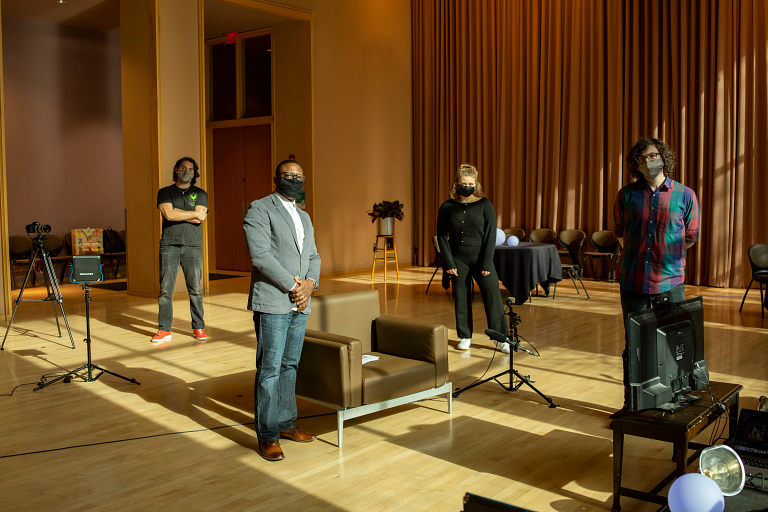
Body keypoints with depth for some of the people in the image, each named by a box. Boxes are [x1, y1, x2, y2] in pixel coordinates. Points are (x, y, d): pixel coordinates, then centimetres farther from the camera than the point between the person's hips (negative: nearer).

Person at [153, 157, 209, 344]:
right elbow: (168, 214, -7)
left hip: (193, 246, 0)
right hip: (169, 245, 0)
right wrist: (192, 213, -4)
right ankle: (164, 330, 6)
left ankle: (198, 328, 11)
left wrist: (177, 212, -4)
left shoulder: (200, 194, 12)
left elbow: (200, 218, -4)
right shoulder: (165, 192, 11)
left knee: (195, 289, 1)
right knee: (165, 289, -1)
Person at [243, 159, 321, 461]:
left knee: (290, 366, 13)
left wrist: (309, 284, -3)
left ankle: (286, 424, 24)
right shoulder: (259, 210, -5)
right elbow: (261, 255, -15)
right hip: (272, 303, -7)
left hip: (299, 304, 7)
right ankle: (268, 436, 3)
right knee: (269, 369, -4)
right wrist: (293, 286, -14)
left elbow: (313, 256, 17)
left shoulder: (304, 217, 20)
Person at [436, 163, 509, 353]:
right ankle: (465, 337, 21)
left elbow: (490, 235, -3)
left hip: (480, 257, -1)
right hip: (458, 259, 1)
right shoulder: (447, 207, 1)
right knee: (461, 299, 6)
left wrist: (487, 263, -9)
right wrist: (448, 262, -5)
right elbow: (442, 235, 3)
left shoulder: (485, 205, -2)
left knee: (493, 297, -5)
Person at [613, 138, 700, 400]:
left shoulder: (685, 195, 0)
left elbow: (690, 237, 11)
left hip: (670, 281, -1)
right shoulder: (626, 195, 3)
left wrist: (665, 255, 11)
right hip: (633, 281, 1)